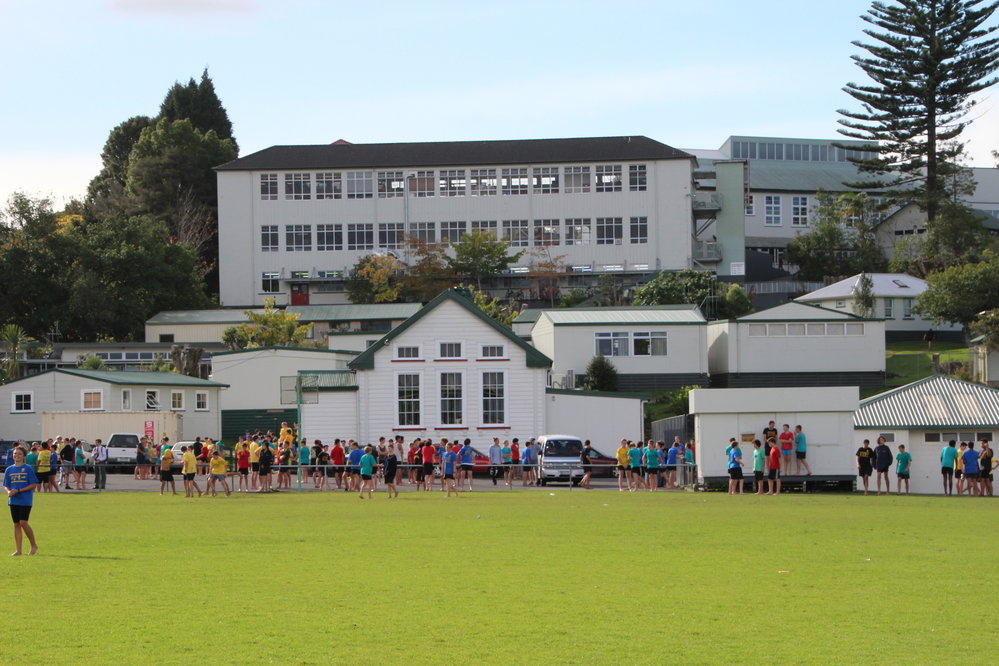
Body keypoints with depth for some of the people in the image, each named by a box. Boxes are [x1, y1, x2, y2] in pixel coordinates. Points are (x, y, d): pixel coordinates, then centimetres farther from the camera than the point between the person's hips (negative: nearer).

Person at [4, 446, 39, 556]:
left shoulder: (28, 468, -4)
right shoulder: (9, 470, 10)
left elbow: (34, 485, -7)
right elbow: (6, 485, 15)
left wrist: (18, 491, -14)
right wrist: (9, 491, -9)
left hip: (25, 500, -5)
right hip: (13, 500, 5)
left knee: (23, 522, -14)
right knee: (16, 524, 4)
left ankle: (34, 545, 2)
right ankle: (18, 550, 8)